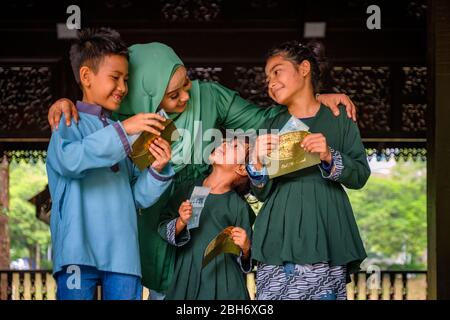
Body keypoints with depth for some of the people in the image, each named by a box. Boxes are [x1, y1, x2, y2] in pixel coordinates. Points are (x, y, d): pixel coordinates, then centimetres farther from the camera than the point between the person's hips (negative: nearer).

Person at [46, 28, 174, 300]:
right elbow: (70, 160, -19)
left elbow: (138, 197, 16)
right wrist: (122, 130, -20)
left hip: (123, 254, 5)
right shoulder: (70, 123, 5)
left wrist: (157, 170, -3)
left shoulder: (125, 134, 20)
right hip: (79, 251, -5)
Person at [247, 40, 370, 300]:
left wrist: (330, 158, -13)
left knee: (325, 294, -10)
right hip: (279, 237, 2)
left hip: (325, 234, -2)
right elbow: (262, 194, 11)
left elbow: (360, 176, 4)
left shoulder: (340, 119, 8)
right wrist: (259, 163, -8)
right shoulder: (272, 126, 15)